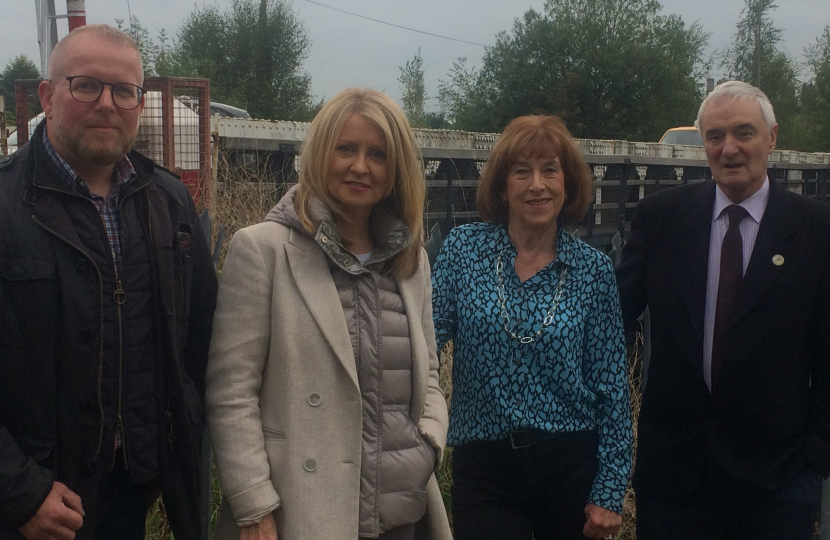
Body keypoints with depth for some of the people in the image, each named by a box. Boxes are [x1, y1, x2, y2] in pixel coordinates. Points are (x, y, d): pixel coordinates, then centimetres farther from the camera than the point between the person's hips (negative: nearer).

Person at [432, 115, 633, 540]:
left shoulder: (594, 270, -2)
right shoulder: (463, 249, -1)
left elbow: (610, 385, 0)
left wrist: (609, 493, -2)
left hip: (571, 467, 1)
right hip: (483, 468, 0)